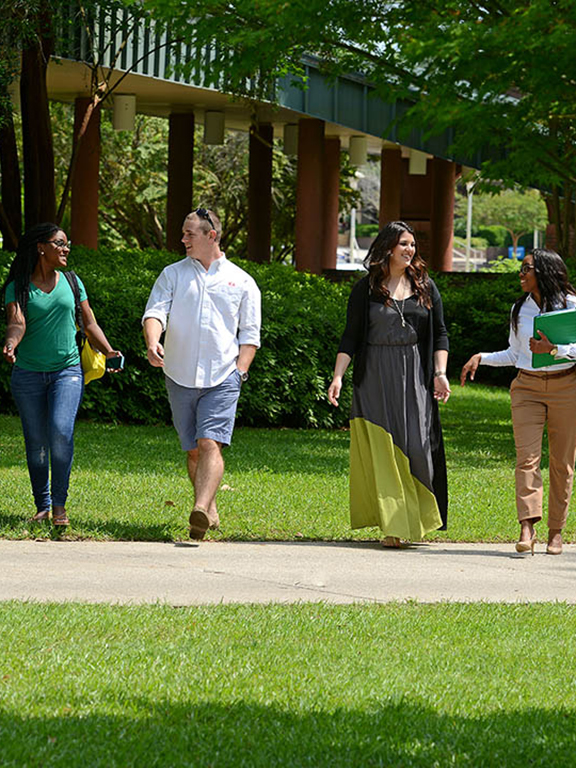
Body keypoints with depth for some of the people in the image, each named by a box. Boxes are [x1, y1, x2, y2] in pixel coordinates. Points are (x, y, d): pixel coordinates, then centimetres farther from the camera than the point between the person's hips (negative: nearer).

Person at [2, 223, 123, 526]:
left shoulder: (71, 282, 9)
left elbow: (89, 324, 12)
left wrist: (108, 351, -5)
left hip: (67, 371, 1)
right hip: (28, 373, 0)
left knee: (61, 431, -20)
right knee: (36, 442, 1)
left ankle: (59, 504, -12)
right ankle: (42, 505, 15)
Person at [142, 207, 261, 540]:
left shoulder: (242, 282, 8)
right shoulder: (173, 275, 11)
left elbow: (250, 334, 9)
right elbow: (155, 312, -3)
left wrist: (240, 371, -5)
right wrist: (152, 342, -23)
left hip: (222, 378, -3)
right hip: (180, 376, 3)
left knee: (211, 443, -18)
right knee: (193, 450, 8)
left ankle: (200, 511, -31)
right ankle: (210, 510, 22)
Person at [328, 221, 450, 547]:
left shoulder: (425, 286, 10)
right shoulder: (366, 288, 3)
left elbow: (440, 334, 11)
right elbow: (351, 337, 3)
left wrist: (440, 373, -1)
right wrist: (338, 376, -6)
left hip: (415, 377, 2)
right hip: (375, 377, -1)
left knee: (417, 445, -5)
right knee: (382, 451, -6)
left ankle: (419, 515, 11)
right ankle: (394, 525, -5)